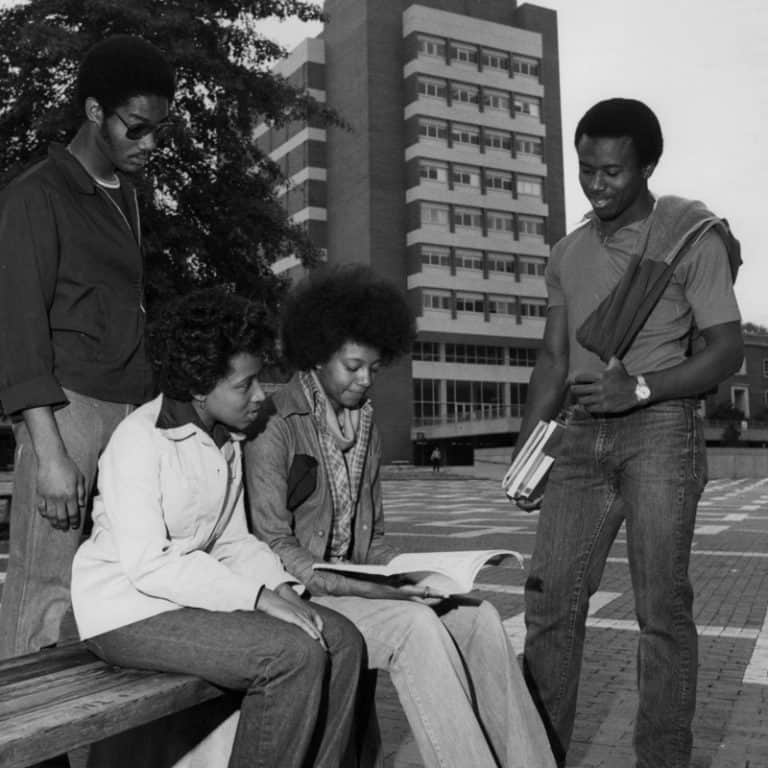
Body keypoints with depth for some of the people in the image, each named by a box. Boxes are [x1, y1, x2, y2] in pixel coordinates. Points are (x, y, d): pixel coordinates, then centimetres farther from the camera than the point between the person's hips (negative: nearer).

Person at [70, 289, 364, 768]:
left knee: (341, 639, -7)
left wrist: (281, 586, -9)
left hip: (197, 595, 8)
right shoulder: (141, 440, -17)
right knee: (295, 655, -24)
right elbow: (148, 565, -24)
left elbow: (233, 540, 10)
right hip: (131, 611, -8)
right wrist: (258, 598, -26)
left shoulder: (227, 441, 9)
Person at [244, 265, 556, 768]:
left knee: (477, 615, -13)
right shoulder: (275, 426, -10)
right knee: (414, 623, -29)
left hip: (357, 586, 7)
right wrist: (360, 588, -23)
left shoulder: (366, 428, 13)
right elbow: (274, 545, -14)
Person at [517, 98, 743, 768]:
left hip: (660, 427, -4)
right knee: (549, 598, 2)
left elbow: (727, 352, -4)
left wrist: (638, 387, -17)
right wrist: (526, 449, 9)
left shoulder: (691, 235, 0)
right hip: (584, 436, 5)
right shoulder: (569, 253, 15)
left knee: (662, 608, -2)